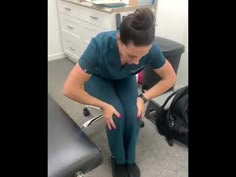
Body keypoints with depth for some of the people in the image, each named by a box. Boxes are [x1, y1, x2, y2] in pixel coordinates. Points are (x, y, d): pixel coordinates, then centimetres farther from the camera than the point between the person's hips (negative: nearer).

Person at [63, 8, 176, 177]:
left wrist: (144, 98, -24)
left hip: (125, 79, 2)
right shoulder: (100, 45, -41)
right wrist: (104, 105, -29)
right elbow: (70, 89, -35)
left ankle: (130, 159, 7)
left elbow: (170, 78, -15)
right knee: (117, 115, -24)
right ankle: (118, 159, 5)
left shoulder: (151, 49, -33)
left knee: (133, 114, -21)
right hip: (99, 78, -2)